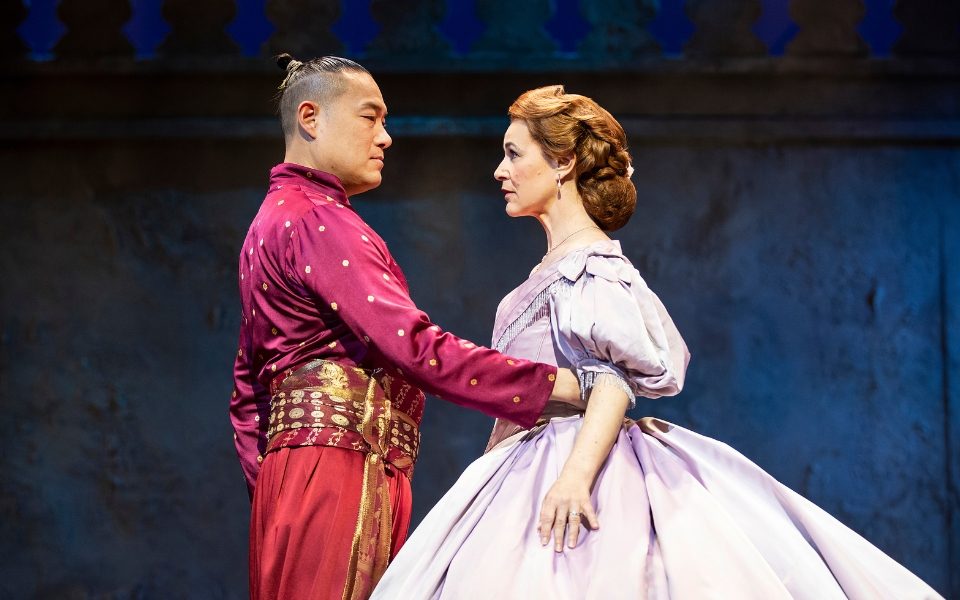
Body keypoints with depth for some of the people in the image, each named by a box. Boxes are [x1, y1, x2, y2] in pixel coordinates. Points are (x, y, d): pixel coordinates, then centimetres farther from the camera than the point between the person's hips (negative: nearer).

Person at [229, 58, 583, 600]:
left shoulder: (274, 219, 24)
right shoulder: (316, 219, -9)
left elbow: (251, 385, 26)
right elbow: (414, 347, -19)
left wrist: (267, 486, 22)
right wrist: (561, 383, -17)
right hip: (340, 457, -10)